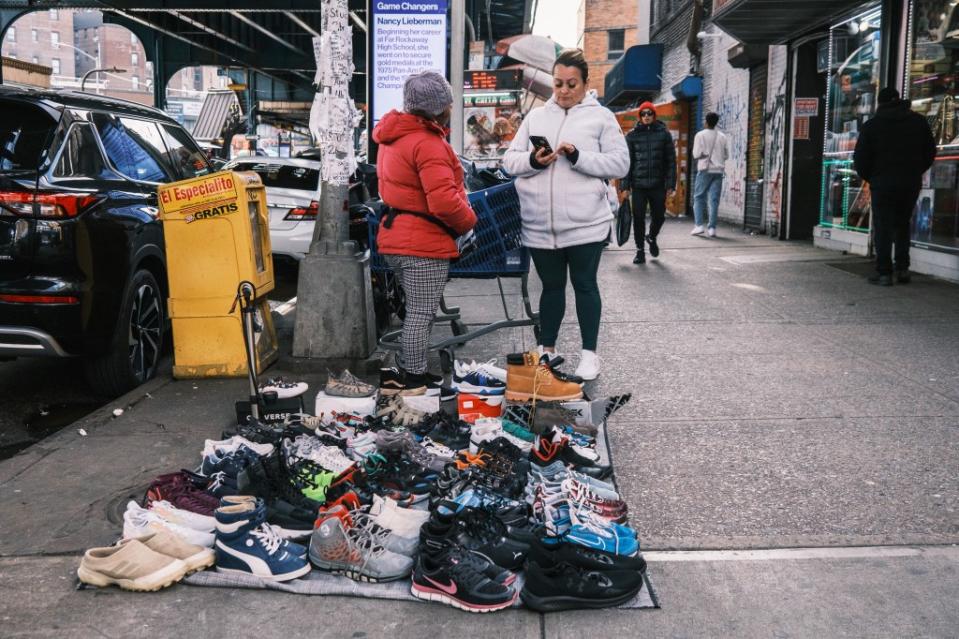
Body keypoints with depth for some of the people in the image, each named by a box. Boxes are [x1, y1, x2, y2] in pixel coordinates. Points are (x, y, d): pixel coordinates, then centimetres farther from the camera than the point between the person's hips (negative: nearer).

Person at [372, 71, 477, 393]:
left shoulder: (394, 137, 13)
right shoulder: (428, 143, -19)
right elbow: (444, 201, -27)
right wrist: (469, 221, -8)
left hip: (396, 237, 10)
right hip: (423, 244, -10)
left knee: (417, 311, 19)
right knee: (422, 313, 0)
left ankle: (405, 373, 26)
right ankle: (413, 379, 8)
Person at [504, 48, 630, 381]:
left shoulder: (601, 117, 2)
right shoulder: (535, 116, 12)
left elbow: (620, 164, -5)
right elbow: (509, 160, 9)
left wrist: (578, 157, -17)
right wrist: (532, 161, -12)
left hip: (585, 224, -3)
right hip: (539, 225, 3)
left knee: (584, 285, 6)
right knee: (551, 286, 15)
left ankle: (589, 353, 17)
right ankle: (546, 349, 27)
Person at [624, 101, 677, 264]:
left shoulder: (664, 133, 4)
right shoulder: (632, 135, 4)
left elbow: (671, 161, 2)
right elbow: (628, 161, 4)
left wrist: (671, 184, -4)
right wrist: (626, 185, -2)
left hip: (658, 185, 0)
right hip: (638, 184, 0)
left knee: (659, 216, 7)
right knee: (638, 218, 0)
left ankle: (652, 238, 37)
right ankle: (640, 250, 13)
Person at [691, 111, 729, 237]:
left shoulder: (700, 135, -4)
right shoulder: (722, 137, 8)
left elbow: (696, 154, -9)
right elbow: (726, 155, 10)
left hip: (705, 169, -3)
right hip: (719, 170, 3)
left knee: (699, 197, 5)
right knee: (714, 199, 3)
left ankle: (699, 225, -7)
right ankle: (712, 227, -1)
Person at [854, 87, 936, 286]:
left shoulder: (871, 126, -3)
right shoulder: (918, 122, 6)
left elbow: (860, 160, -4)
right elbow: (930, 152, 9)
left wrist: (870, 178, 11)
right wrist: (915, 172, 18)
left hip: (882, 184, -3)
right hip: (911, 183, 3)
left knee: (883, 228, 2)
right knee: (902, 225, 17)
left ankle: (884, 273, -2)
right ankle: (902, 269, 10)